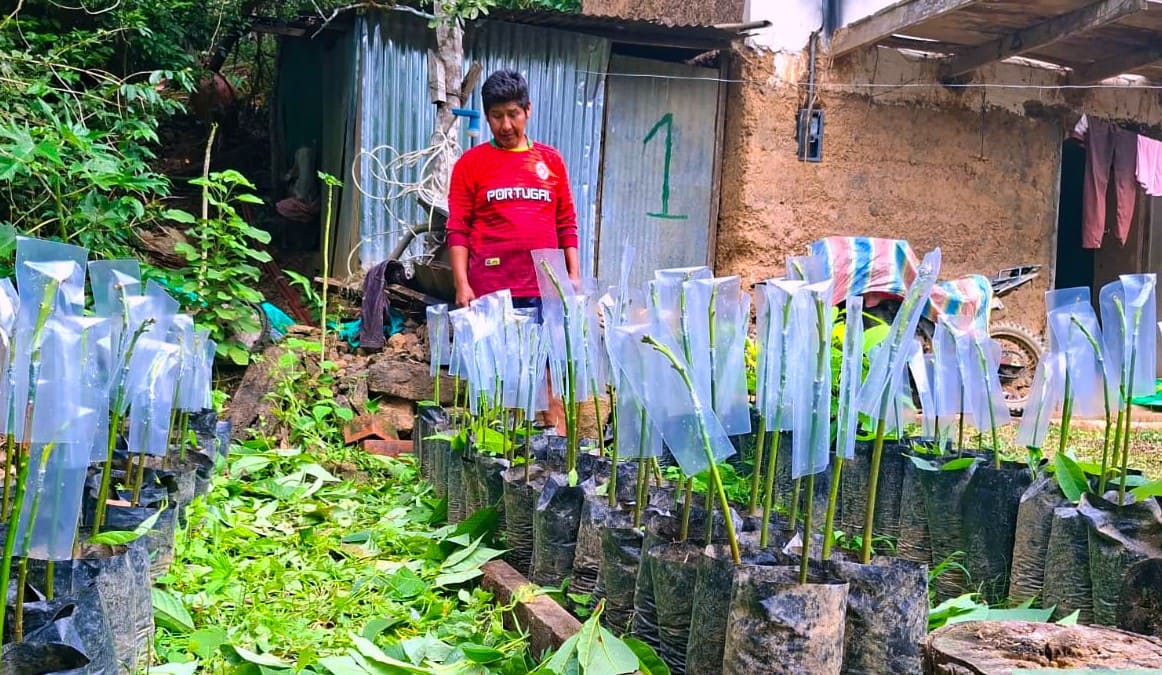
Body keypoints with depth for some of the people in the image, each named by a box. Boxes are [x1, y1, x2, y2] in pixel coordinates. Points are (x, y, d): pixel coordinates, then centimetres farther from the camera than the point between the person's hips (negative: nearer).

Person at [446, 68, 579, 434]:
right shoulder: (471, 163, 6)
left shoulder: (550, 160, 13)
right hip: (491, 290, -2)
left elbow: (566, 223, 15)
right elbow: (458, 229, 2)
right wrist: (462, 285, -7)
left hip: (545, 288, 2)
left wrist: (574, 275, 7)